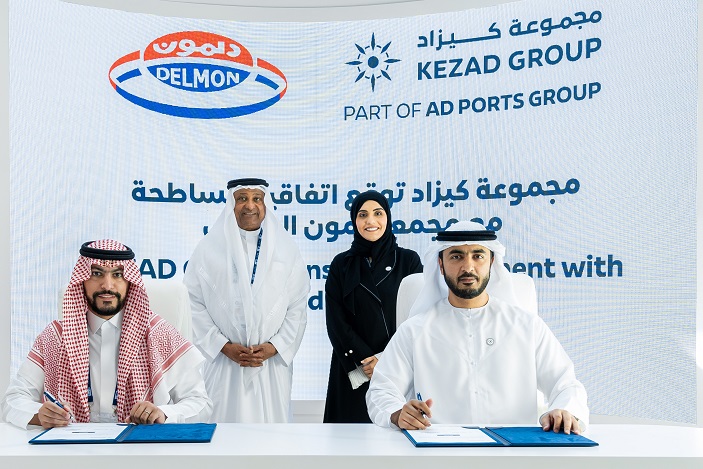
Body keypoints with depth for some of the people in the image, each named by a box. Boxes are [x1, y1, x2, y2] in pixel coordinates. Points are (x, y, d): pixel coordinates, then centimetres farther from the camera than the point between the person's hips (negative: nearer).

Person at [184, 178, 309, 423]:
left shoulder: (286, 249, 5)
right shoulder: (208, 248, 1)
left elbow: (298, 307, 4)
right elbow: (194, 304, -1)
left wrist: (274, 347, -6)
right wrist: (224, 347, -7)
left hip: (273, 364, 1)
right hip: (224, 365, -1)